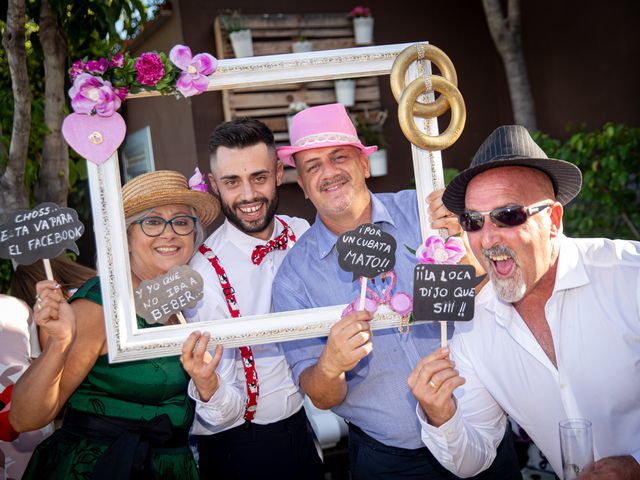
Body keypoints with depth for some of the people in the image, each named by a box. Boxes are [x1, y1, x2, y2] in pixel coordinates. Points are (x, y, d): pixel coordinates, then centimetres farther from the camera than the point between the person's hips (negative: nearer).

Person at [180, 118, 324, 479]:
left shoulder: (304, 235, -7)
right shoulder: (204, 274, -22)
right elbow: (223, 414, -20)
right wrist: (206, 386, -40)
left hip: (307, 426, 5)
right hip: (241, 449, -4)